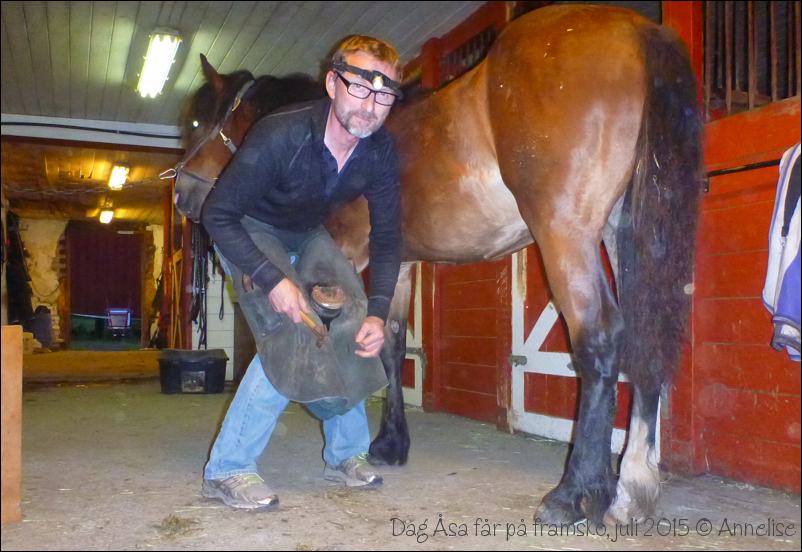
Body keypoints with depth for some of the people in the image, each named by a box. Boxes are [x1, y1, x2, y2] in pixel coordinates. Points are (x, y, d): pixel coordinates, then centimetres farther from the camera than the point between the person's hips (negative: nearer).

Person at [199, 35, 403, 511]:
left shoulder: (381, 152, -19)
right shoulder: (280, 136, -35)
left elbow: (387, 235, -10)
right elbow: (218, 216, -28)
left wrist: (378, 312, -21)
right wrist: (272, 279, -38)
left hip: (307, 234, 6)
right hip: (248, 231, -6)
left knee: (356, 323, -5)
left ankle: (347, 453, 13)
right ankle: (228, 469, -11)